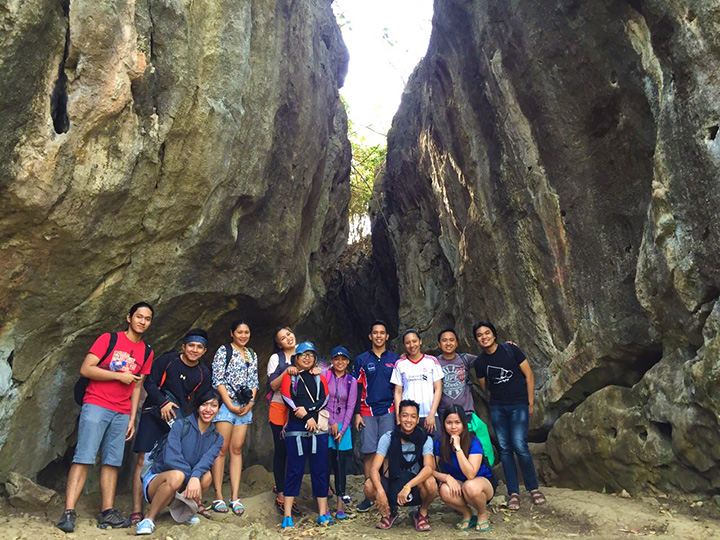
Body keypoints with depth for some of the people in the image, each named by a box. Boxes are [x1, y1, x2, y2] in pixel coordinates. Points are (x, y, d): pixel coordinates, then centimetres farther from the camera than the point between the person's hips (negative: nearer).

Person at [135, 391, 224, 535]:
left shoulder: (216, 438, 1)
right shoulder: (181, 424, -11)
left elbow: (206, 460, -19)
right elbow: (170, 457, -24)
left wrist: (195, 477, -39)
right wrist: (191, 477, -33)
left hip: (182, 488, 4)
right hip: (155, 480, -4)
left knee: (207, 475, -26)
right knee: (177, 475, -36)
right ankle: (149, 519, -14)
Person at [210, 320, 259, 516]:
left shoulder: (252, 355, 16)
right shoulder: (224, 351, 0)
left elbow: (254, 382, 15)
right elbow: (217, 379, -7)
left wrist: (250, 403, -1)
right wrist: (230, 404, -11)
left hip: (245, 407, 5)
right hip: (226, 404, -5)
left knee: (237, 449, 4)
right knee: (222, 449, -5)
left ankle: (235, 497, 6)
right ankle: (218, 497, 2)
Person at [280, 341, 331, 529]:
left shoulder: (320, 378, 16)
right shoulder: (289, 377, 8)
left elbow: (324, 399, 2)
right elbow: (288, 400, -5)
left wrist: (308, 410, -14)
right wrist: (308, 418, -12)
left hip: (318, 428, 2)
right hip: (296, 428, -2)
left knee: (320, 469, 2)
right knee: (294, 469, -1)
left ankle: (323, 513, 9)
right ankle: (287, 515, 6)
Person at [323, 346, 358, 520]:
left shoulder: (351, 381, 7)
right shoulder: (324, 376, 1)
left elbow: (350, 407, 4)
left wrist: (342, 430, -4)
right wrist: (331, 423, -7)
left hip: (343, 427, 2)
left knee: (340, 465, 2)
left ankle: (340, 505, 9)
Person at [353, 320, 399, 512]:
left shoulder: (395, 359, 7)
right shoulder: (361, 360, 6)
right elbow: (357, 388, 6)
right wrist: (357, 413, 1)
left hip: (389, 411, 0)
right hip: (367, 412, 0)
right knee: (369, 453, 1)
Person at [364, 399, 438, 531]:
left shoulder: (425, 439, -13)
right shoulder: (388, 438, -11)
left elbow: (429, 467, -29)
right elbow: (374, 468, -19)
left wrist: (407, 487, -43)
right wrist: (380, 491, -38)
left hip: (416, 487, -1)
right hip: (392, 486, 1)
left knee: (430, 483, -34)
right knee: (369, 486, -28)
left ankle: (422, 514, 1)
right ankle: (389, 514, 6)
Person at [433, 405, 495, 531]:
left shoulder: (473, 442, -22)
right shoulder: (440, 444, -10)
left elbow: (470, 474, -32)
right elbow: (431, 470, -12)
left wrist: (458, 447, -34)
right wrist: (447, 477, -31)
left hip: (484, 482, -3)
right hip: (456, 484, 3)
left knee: (470, 486, -38)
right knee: (445, 491, -32)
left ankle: (483, 514, -4)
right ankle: (467, 515, 0)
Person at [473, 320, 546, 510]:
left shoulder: (511, 350, -8)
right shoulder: (479, 362, 1)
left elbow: (529, 376, -3)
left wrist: (530, 403, -3)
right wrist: (497, 400, 8)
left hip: (519, 405, -3)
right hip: (497, 408, 3)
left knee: (519, 445, -12)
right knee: (504, 448, 3)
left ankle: (533, 488, 8)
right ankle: (513, 493, 12)